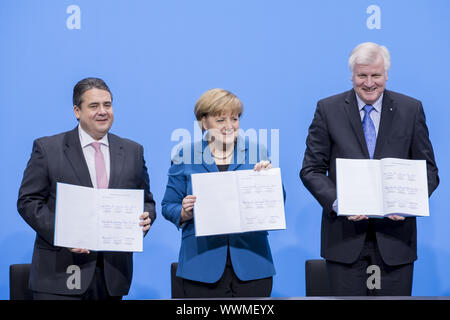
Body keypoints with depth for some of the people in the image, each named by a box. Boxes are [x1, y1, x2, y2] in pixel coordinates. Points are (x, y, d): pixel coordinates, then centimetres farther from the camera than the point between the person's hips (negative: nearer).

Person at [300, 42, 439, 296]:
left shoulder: (411, 109, 5)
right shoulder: (329, 109, 3)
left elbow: (428, 169, 6)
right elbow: (311, 170, 1)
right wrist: (338, 203, -17)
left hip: (395, 233, 1)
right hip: (345, 235, -1)